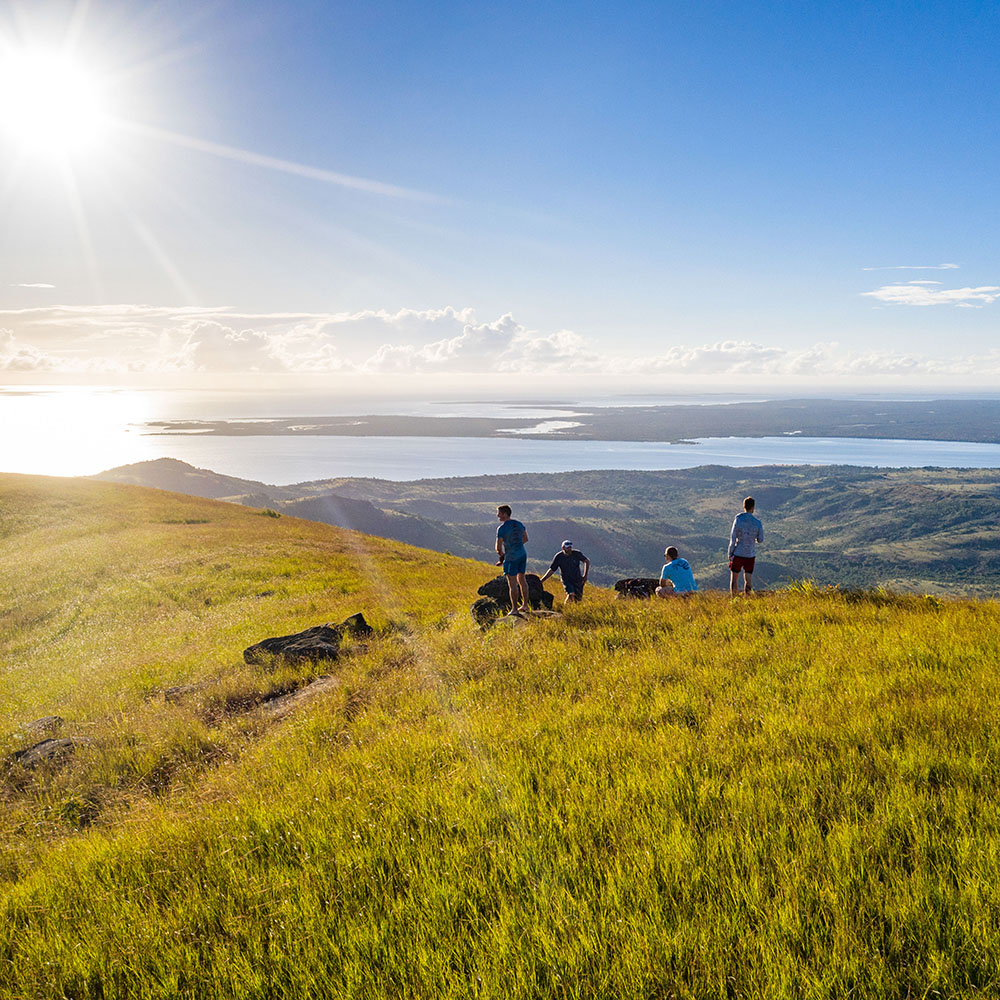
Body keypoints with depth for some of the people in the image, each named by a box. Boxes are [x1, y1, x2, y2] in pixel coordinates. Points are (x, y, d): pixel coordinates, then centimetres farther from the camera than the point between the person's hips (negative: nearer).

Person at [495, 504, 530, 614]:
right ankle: (525, 605, 27)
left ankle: (514, 609, 4)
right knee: (522, 579, 19)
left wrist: (501, 554, 6)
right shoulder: (519, 524, 6)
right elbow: (525, 539, 17)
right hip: (522, 554, 7)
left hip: (511, 557, -7)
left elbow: (499, 547, -15)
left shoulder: (501, 528, -16)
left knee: (512, 583, 0)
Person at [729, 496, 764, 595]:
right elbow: (760, 539, 2)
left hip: (738, 553, -1)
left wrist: (730, 553, -2)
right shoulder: (757, 522, -6)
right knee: (748, 579, 9)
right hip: (751, 554, 1)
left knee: (734, 578, 10)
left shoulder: (738, 519, -10)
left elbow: (733, 537, -9)